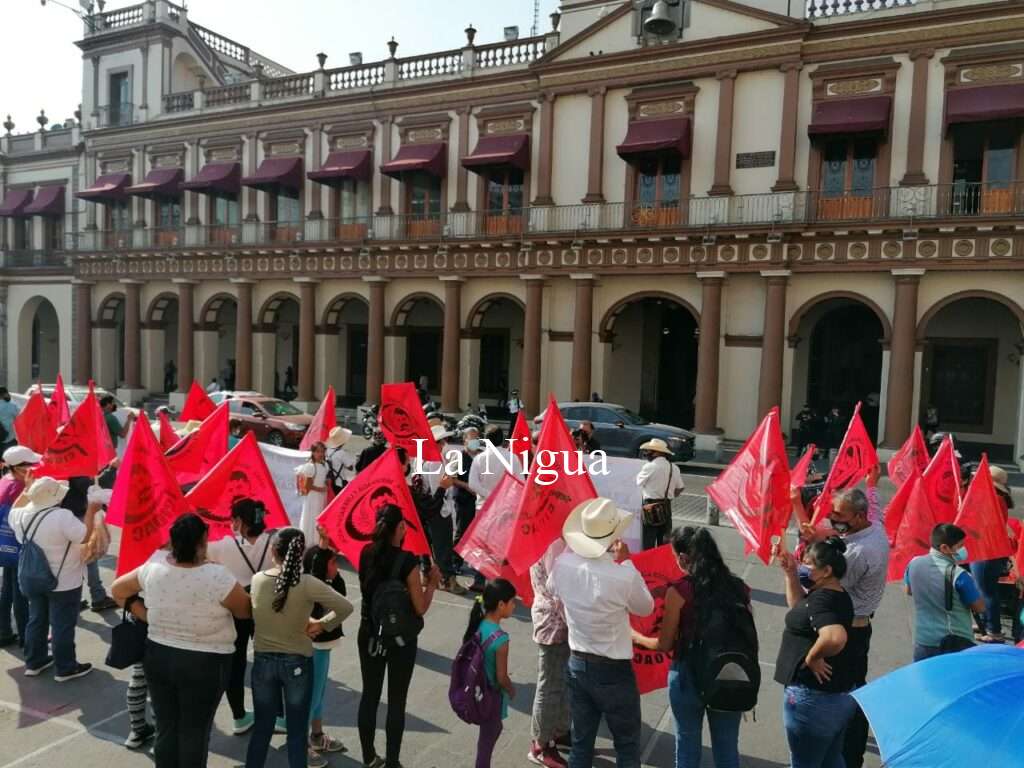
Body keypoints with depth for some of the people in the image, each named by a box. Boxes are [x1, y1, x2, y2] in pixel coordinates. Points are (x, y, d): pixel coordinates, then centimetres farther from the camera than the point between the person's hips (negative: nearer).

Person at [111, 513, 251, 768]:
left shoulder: (153, 568, -9)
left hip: (158, 656, 4)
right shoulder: (218, 576, -24)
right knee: (195, 732, 11)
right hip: (205, 664, -4)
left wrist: (144, 615, 10)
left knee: (166, 728, 19)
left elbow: (117, 590, 8)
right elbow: (246, 611, -9)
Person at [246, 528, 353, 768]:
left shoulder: (257, 579, -9)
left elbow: (258, 616, 4)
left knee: (262, 727, 18)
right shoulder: (308, 584, -20)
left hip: (263, 660, 3)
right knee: (297, 731, 12)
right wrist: (320, 625, -3)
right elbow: (346, 608, -17)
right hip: (297, 662, -3)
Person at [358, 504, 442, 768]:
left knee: (369, 695, 17)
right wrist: (432, 583, -2)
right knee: (396, 702, 10)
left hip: (369, 635, 5)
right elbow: (420, 608, -17)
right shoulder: (407, 562, -22)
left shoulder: (366, 554, -6)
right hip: (400, 639, -5)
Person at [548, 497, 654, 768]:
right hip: (613, 671, -4)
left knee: (581, 743, 20)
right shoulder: (625, 576, -28)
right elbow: (646, 608, -6)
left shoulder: (562, 564, -14)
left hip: (577, 665, 4)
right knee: (627, 746, 16)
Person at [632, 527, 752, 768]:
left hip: (689, 676, -3)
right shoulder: (738, 587, -6)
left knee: (688, 748, 17)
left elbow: (665, 644, -7)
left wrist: (636, 637, 11)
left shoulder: (678, 591, -16)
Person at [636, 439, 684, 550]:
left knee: (649, 540, 2)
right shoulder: (674, 468, 5)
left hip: (651, 507, -6)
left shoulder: (649, 467, -14)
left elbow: (639, 481, -1)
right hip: (667, 507, 6)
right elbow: (680, 488, 11)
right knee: (664, 540, 14)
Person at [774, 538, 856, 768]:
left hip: (813, 696, -9)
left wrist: (812, 657, -26)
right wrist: (791, 573, 9)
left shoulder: (821, 598, -25)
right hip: (840, 693, 9)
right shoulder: (838, 595, 5)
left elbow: (835, 638, -43)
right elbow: (799, 607, 20)